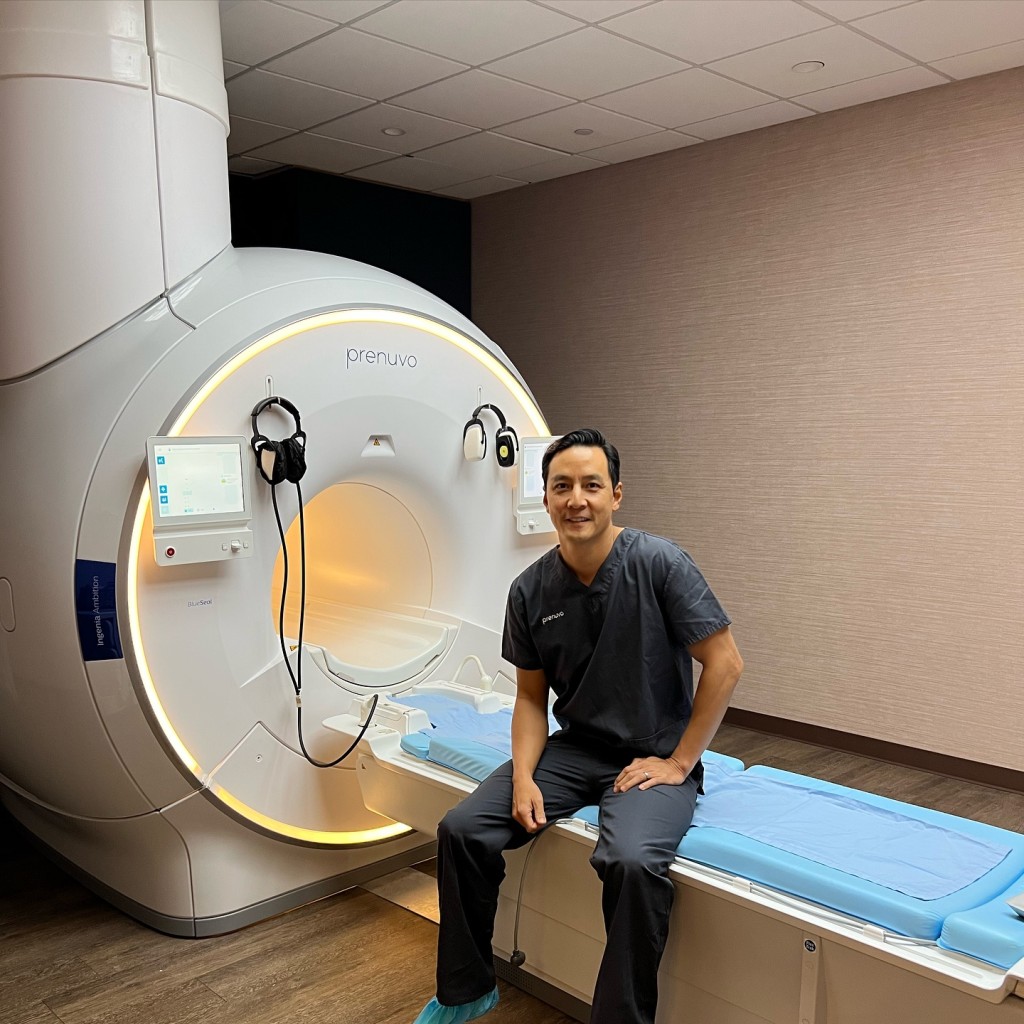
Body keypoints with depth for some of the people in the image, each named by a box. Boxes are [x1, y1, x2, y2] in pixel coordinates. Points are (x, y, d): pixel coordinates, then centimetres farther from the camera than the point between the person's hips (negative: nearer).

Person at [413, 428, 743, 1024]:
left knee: (631, 861, -34)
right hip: (575, 748, 5)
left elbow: (725, 665, -12)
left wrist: (679, 762, -12)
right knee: (462, 831, -10)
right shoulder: (531, 591, -2)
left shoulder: (659, 563, -15)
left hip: (653, 755, -4)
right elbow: (532, 697, 6)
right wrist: (524, 776, -10)